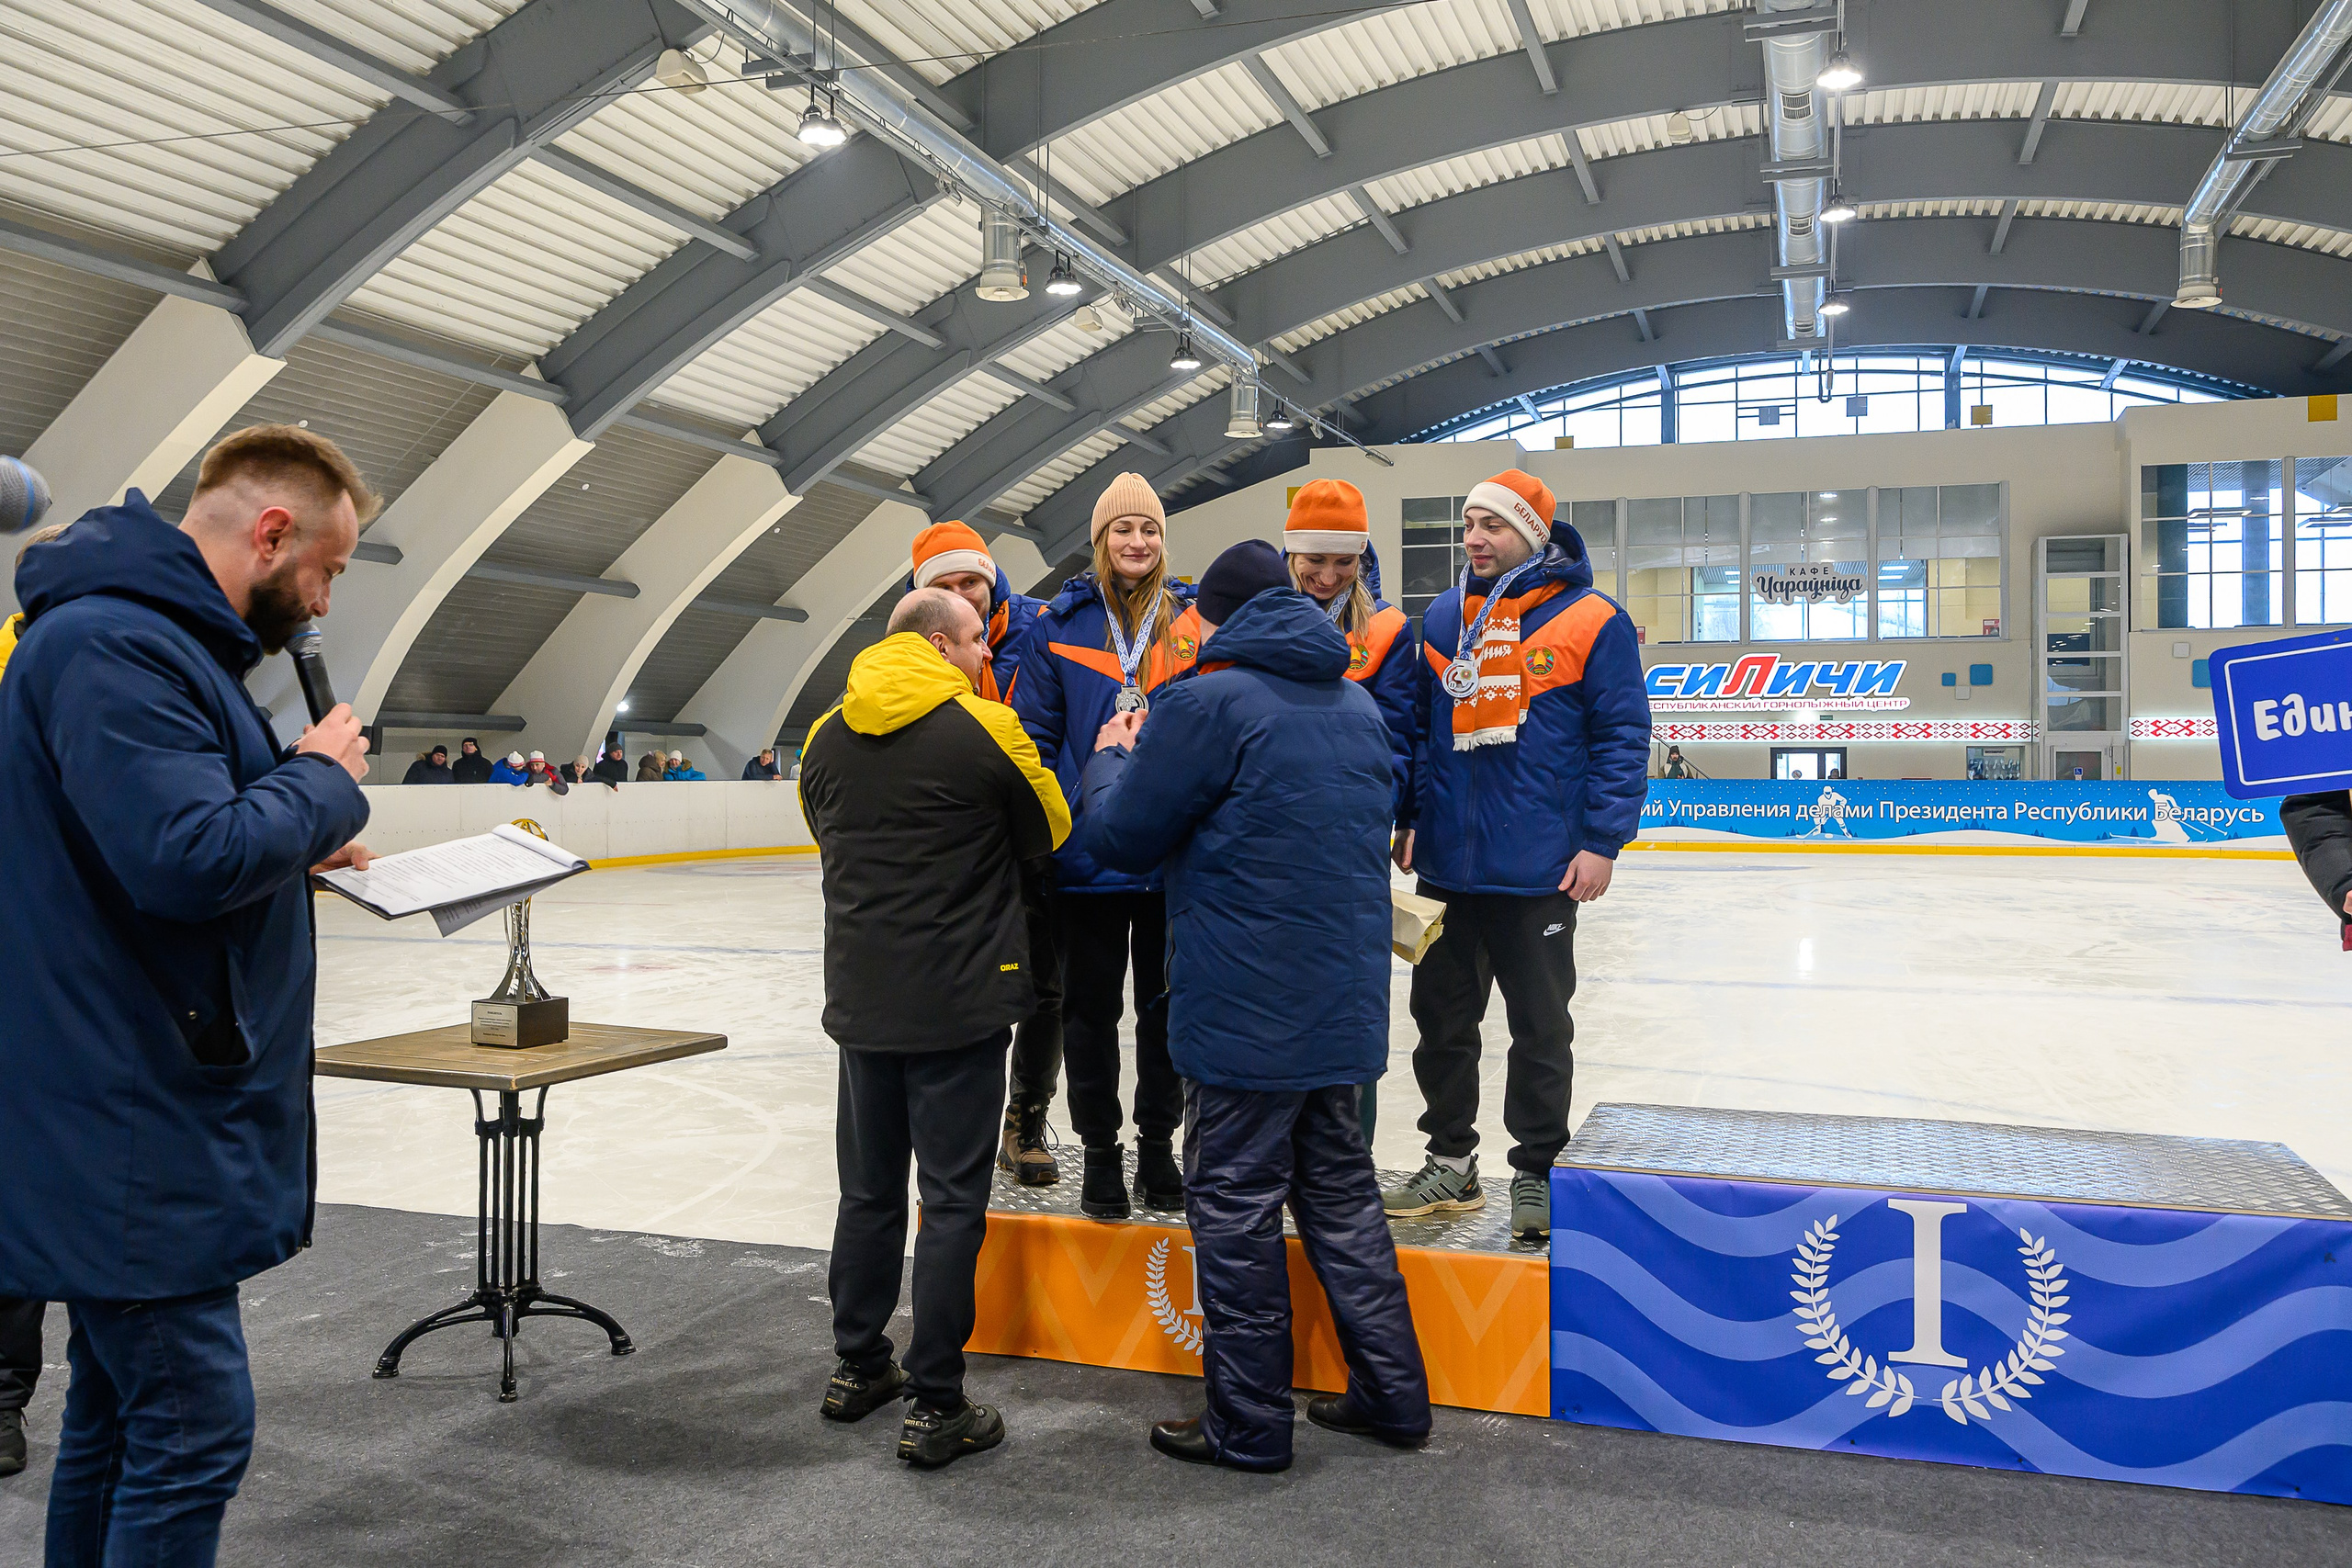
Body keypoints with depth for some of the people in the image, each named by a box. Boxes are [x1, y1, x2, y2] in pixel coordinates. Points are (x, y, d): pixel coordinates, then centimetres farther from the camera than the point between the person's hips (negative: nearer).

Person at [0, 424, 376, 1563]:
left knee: (122, 1408, 19)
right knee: (192, 1430, -4)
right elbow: (191, 860, -28)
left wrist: (301, 844, 11)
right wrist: (323, 783, -13)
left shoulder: (154, 640, 15)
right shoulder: (113, 645, -19)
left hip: (133, 1116, 11)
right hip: (130, 1129, -11)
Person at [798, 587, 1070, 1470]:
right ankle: (936, 1409, 7)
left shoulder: (826, 737, 7)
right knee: (954, 1199, 2)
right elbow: (1049, 836, 2)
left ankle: (857, 1370, 31)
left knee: (869, 1190, 18)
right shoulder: (986, 730, -10)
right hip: (959, 1001, -6)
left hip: (860, 1000, 6)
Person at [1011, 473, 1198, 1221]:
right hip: (1088, 849, -1)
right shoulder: (1061, 624, 0)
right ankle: (1100, 1154, 24)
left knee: (1166, 1004, 12)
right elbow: (1035, 734, 0)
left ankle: (1158, 1147, 28)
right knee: (1091, 1006, 8)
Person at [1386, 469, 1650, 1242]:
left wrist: (1601, 841, -12)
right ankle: (1450, 1162, 27)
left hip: (1540, 872, -4)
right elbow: (1418, 728, 13)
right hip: (1447, 865, 5)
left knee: (1540, 1029, 8)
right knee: (1441, 1017, 12)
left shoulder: (1592, 621, -6)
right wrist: (1407, 821, 5)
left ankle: (1536, 1172, 22)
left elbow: (1621, 738, -7)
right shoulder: (1441, 618, 9)